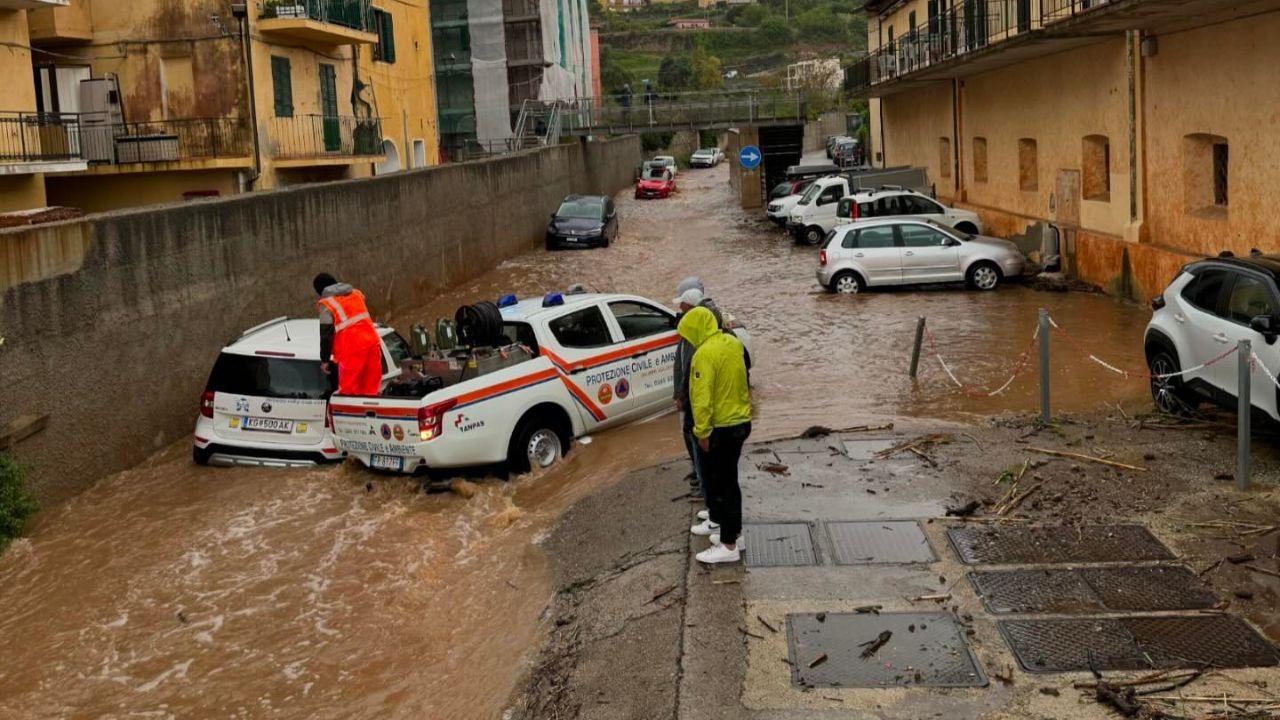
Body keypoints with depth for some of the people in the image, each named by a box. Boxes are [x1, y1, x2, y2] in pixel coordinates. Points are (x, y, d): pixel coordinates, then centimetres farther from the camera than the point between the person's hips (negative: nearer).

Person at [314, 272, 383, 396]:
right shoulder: (355, 293, 18)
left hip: (352, 347, -6)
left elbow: (326, 333, -5)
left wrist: (324, 360, 1)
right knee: (370, 389, 11)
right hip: (371, 341, 6)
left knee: (348, 390, -1)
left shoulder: (327, 304, -2)